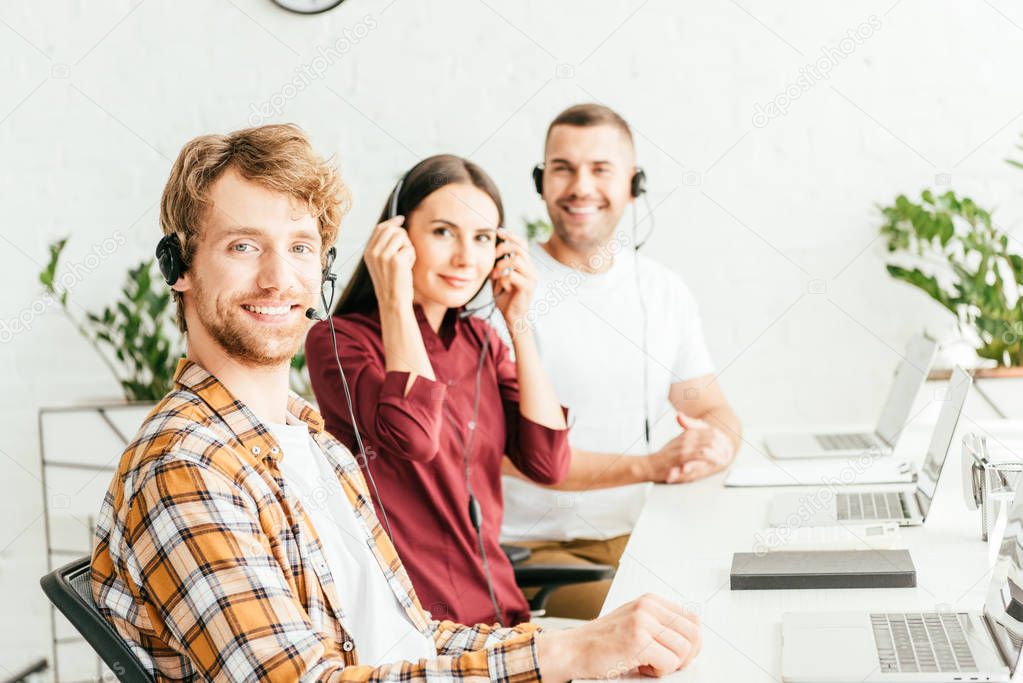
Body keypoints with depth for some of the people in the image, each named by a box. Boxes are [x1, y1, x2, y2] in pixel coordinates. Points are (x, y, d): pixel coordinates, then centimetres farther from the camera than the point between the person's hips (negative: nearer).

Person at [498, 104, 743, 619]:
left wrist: (716, 446, -12)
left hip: (637, 537, 6)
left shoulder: (664, 292, 10)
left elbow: (713, 411, 14)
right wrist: (649, 465, -26)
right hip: (531, 549, -5)